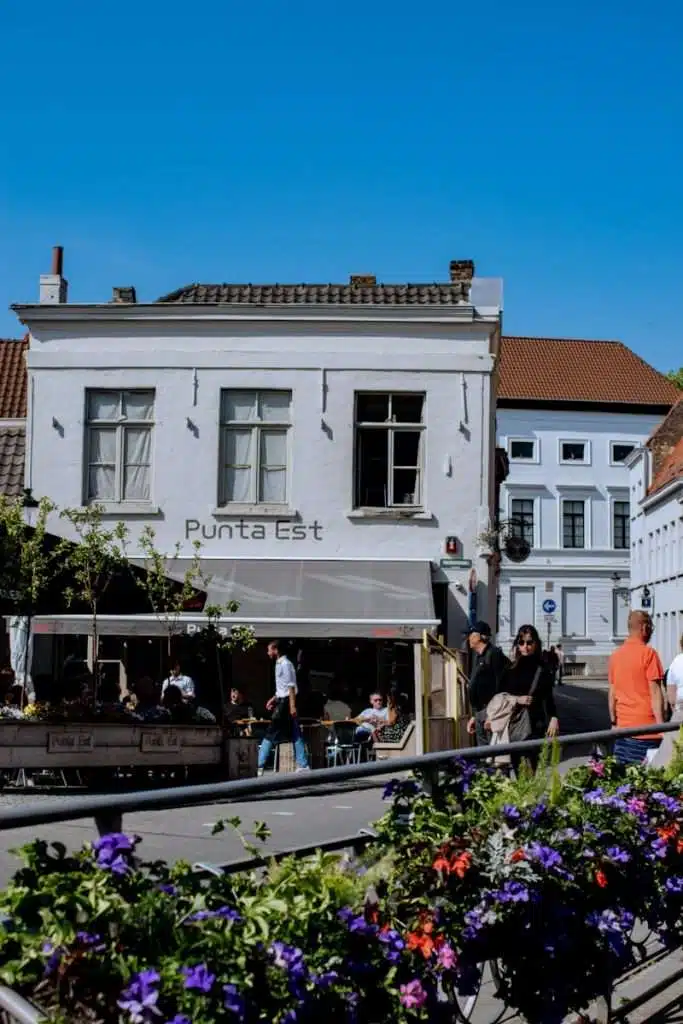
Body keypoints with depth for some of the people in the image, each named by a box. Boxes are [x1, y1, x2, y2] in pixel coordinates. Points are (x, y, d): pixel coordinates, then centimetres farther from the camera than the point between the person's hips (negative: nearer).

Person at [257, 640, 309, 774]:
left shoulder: (285, 664, -13)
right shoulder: (280, 664, 16)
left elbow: (291, 687, -19)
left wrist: (292, 706, -24)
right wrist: (273, 699, 22)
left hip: (285, 703, -10)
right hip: (282, 702, 10)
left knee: (270, 735, -6)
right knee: (295, 735, 6)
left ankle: (259, 766, -4)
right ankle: (303, 765, 5)